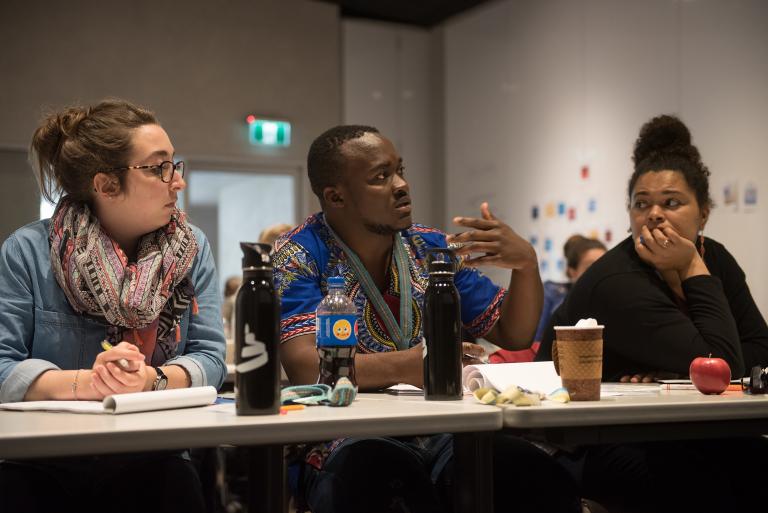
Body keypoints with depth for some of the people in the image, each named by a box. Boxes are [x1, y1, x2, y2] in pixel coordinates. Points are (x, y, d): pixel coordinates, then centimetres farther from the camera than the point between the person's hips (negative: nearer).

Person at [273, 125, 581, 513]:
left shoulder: (434, 248, 10)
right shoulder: (299, 256, -5)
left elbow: (513, 335, 14)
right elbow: (305, 366, -17)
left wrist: (526, 262, -5)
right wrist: (405, 366, -31)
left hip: (444, 433, 4)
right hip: (350, 442, -4)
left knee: (542, 478, -26)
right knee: (389, 472, -40)